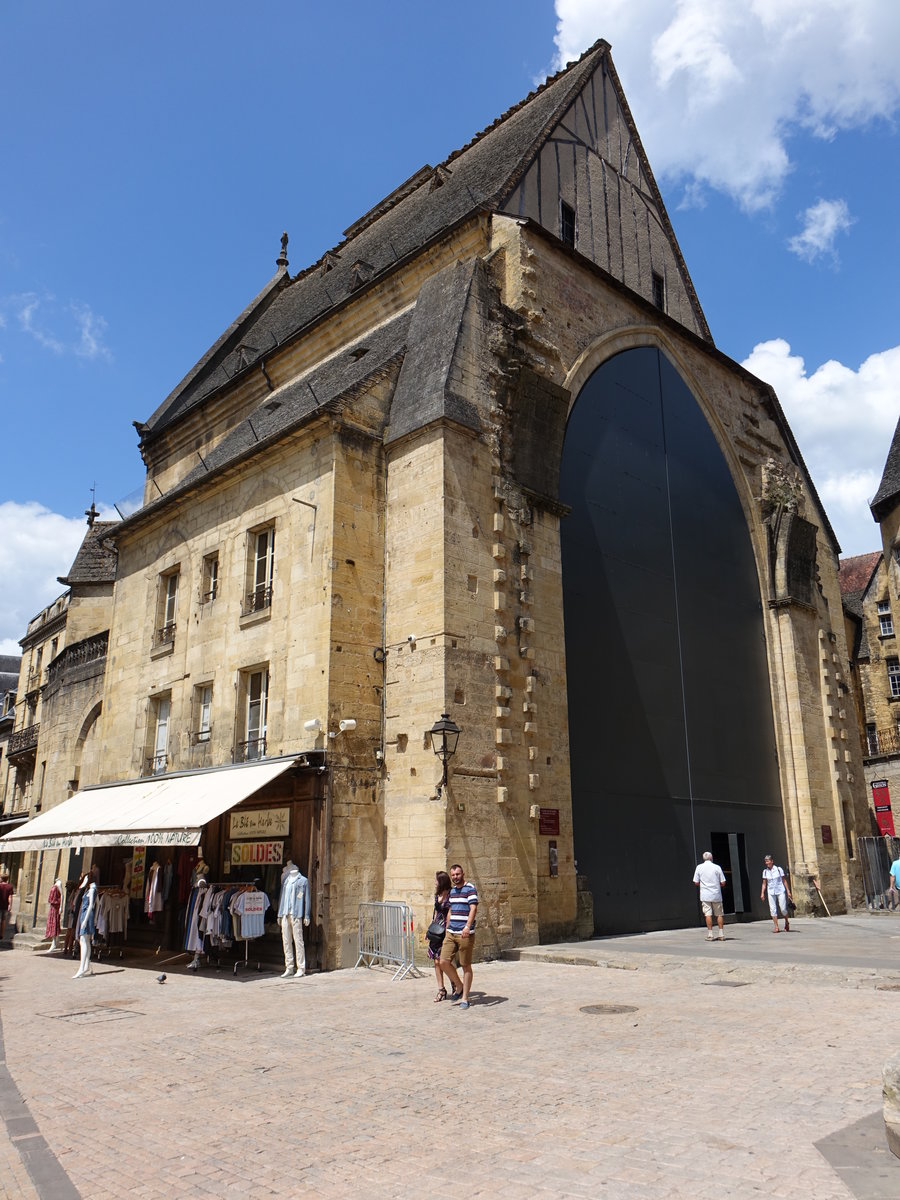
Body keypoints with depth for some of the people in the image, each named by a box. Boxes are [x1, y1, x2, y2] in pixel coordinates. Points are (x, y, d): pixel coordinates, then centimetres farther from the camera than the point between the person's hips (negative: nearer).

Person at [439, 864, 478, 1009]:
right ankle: (458, 986, 18)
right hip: (451, 934, 6)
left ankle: (464, 998, 12)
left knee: (466, 966, 1)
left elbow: (473, 909, -17)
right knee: (444, 962, -4)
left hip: (465, 934, -6)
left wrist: (467, 927, -30)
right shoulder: (452, 891, 16)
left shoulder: (470, 889, -6)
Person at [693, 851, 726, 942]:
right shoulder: (717, 867, -1)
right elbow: (723, 882, 0)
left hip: (705, 895, -1)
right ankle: (721, 935, 10)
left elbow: (696, 882, 1)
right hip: (716, 895, 1)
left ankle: (710, 935, -4)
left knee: (708, 914, -1)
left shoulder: (699, 867, 0)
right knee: (719, 914, 9)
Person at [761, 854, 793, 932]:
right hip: (771, 892, 2)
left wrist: (788, 891, 1)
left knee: (783, 908, -4)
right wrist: (762, 893, -1)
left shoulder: (778, 869, -3)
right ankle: (776, 927, 1)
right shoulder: (765, 871, 3)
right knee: (773, 909, -4)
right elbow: (764, 883, 8)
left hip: (780, 891, -2)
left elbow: (784, 881, 3)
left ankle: (787, 922, 23)